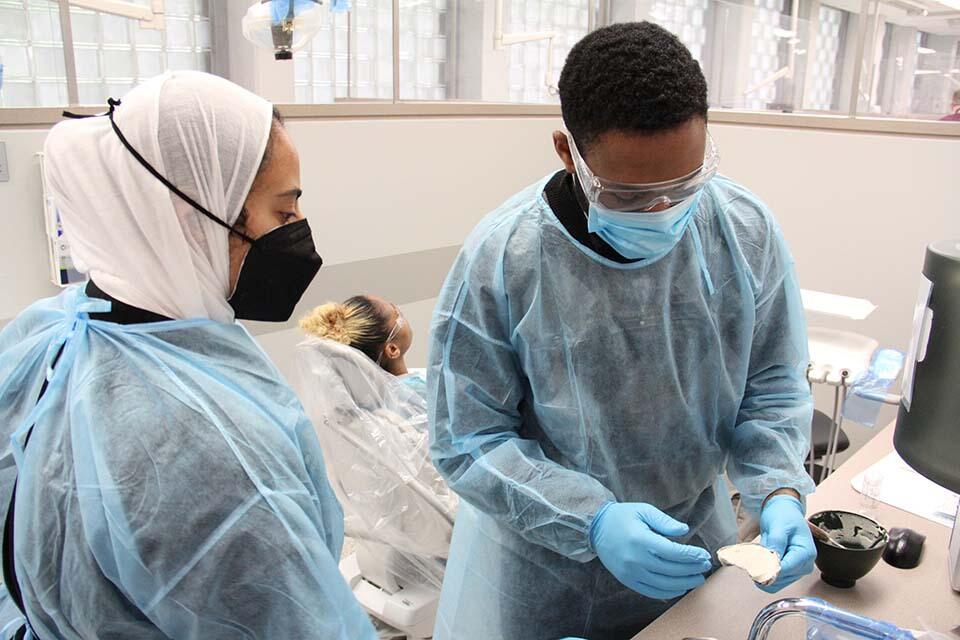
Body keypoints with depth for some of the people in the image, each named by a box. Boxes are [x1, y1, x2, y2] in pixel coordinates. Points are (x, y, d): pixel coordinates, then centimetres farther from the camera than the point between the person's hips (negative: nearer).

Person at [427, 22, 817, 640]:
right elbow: (467, 440, -18)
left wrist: (779, 492, -19)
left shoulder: (748, 232, -15)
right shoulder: (499, 261, -24)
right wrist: (593, 520, -29)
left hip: (695, 537, 4)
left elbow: (772, 384, -2)